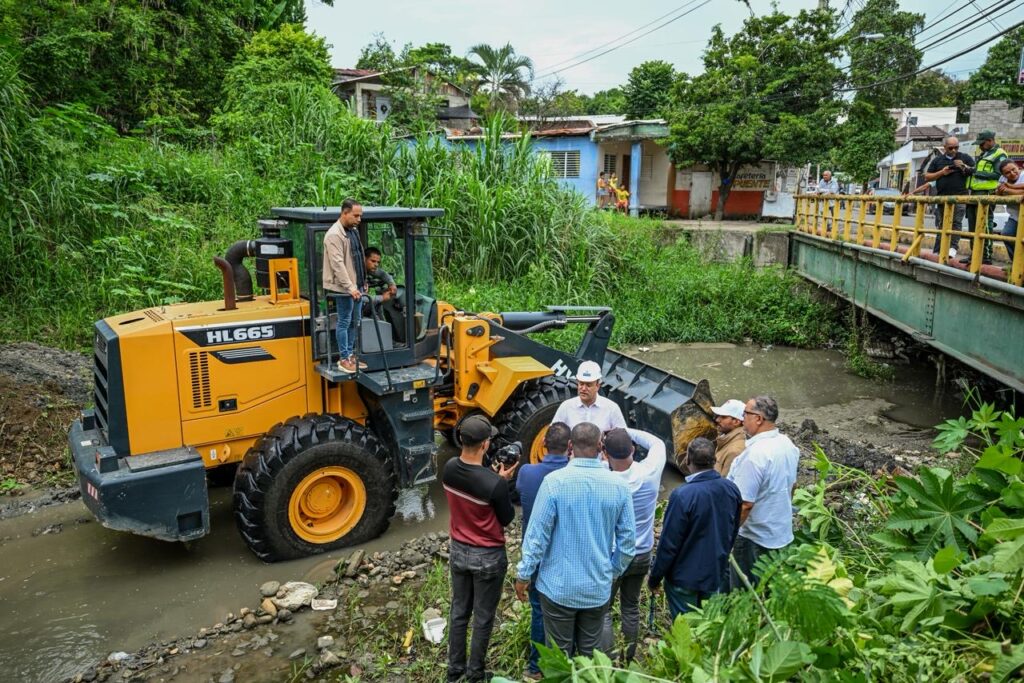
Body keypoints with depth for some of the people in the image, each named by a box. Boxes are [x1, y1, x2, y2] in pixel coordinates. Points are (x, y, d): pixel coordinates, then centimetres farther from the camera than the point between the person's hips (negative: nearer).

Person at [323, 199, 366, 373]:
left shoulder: (353, 231, 13)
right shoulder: (334, 234, -17)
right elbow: (338, 264, -22)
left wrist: (362, 281, 17)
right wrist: (350, 287, -25)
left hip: (356, 286, 9)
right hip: (343, 288, -9)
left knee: (354, 322, 14)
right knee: (344, 322, -2)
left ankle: (350, 355, 24)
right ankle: (343, 359, 5)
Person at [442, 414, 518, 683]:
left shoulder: (449, 469, -11)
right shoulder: (495, 484, -30)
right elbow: (506, 519, -12)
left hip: (458, 551, 6)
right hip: (488, 557, -5)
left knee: (458, 612, 21)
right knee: (483, 618, 15)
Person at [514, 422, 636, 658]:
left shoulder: (554, 481, -16)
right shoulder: (618, 485, -7)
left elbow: (537, 534, -13)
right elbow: (628, 540, 0)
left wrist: (523, 574, 0)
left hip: (558, 587, -2)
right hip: (598, 588, 3)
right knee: (590, 654, 17)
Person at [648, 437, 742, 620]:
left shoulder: (682, 496, -28)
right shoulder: (731, 489, -9)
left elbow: (669, 543, -21)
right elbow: (733, 532, 6)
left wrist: (654, 577, -7)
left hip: (685, 577, -5)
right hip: (716, 573, 5)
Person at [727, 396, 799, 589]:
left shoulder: (755, 454, -28)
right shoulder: (787, 444, 0)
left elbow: (744, 504, -28)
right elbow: (792, 485, 15)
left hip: (754, 538, -9)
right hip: (782, 533, 9)